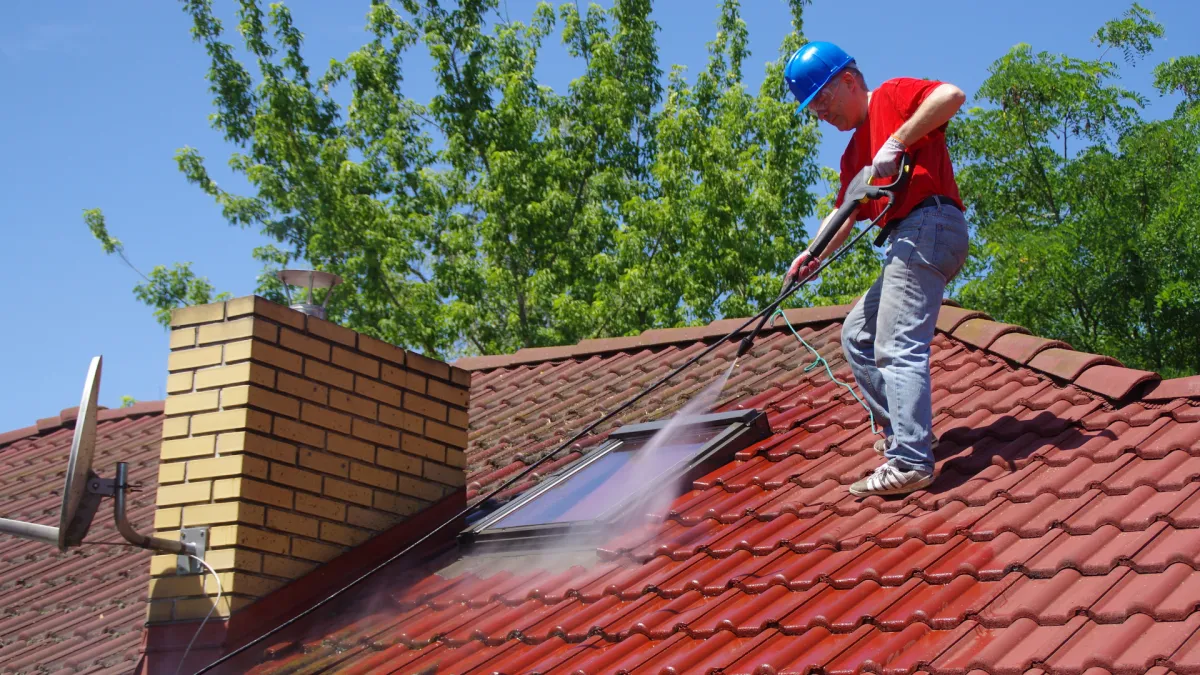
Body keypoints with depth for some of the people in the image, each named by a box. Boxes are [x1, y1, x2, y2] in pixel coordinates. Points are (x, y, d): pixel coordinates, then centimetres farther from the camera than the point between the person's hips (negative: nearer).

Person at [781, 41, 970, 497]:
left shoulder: (892, 96, 2)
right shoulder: (854, 154, 26)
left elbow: (951, 95, -16)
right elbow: (846, 213, 17)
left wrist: (897, 142, -20)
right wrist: (814, 254, 0)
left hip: (928, 225, -10)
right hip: (906, 241, 10)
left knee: (897, 347, -18)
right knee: (857, 335, 17)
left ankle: (910, 462, -24)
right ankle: (900, 430, 17)